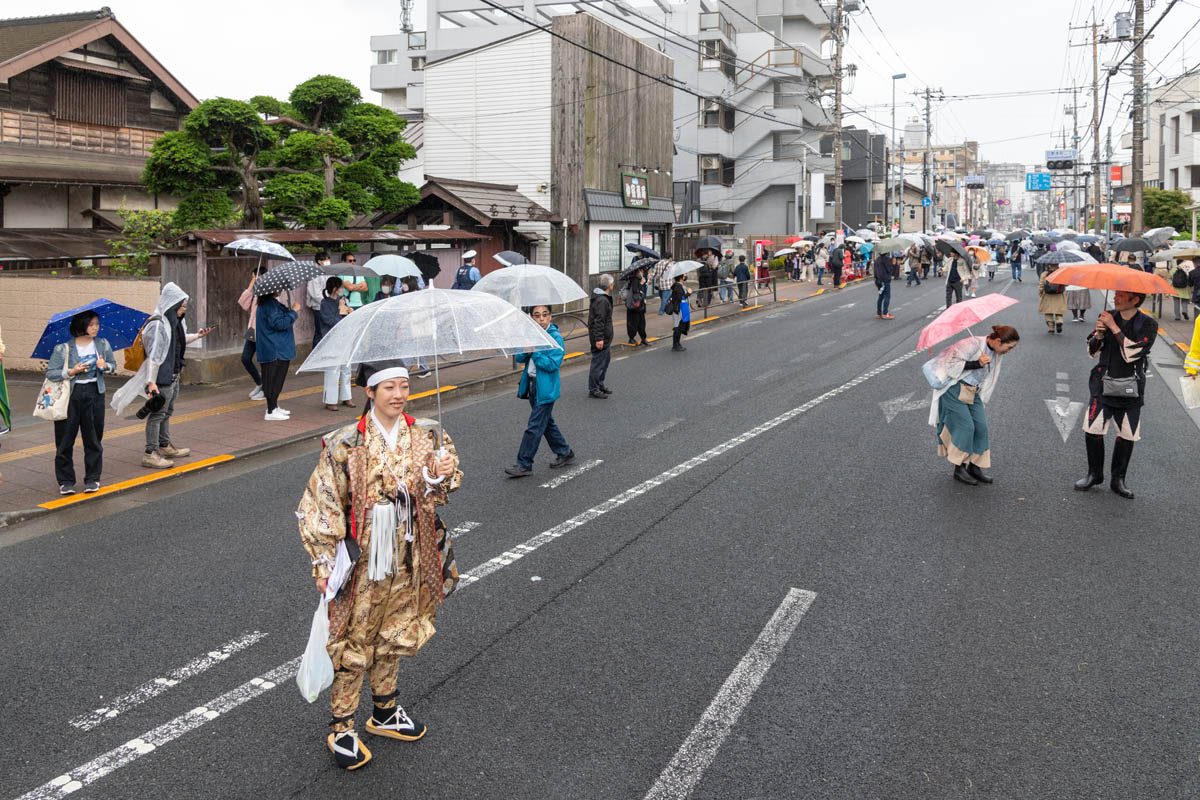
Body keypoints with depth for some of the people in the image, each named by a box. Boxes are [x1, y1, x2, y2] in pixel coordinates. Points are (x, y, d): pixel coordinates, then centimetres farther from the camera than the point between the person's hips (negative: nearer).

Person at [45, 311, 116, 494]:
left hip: (94, 394, 3)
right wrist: (71, 372, -18)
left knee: (93, 438, 7)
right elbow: (50, 373, -5)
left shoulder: (102, 344, 4)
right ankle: (66, 481, 13)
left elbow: (113, 365, 16)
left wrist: (105, 366, -6)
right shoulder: (63, 348, -7)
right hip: (69, 396, -2)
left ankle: (92, 479, 17)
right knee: (65, 439, 2)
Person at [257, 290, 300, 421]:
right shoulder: (270, 304, -18)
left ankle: (274, 407, 26)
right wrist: (293, 311, -18)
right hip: (274, 350, -11)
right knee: (274, 380, -7)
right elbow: (279, 323, -25)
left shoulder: (271, 303, 16)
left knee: (276, 380, 17)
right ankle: (271, 412, -3)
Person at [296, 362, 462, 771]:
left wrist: (442, 476, -23)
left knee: (394, 638, 20)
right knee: (352, 646, 6)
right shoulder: (345, 445, -15)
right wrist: (325, 563, -12)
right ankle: (342, 729, 22)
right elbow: (319, 507, -10)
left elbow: (434, 495, 0)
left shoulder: (423, 438, -1)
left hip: (405, 565, 5)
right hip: (360, 564, -5)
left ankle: (385, 713, 40)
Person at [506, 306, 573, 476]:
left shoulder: (555, 338, -14)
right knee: (546, 423, 19)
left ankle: (524, 464, 3)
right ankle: (564, 452, 35)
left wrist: (535, 351, -23)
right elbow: (519, 358, 2)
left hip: (545, 390, -8)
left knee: (534, 427, -4)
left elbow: (553, 364, -21)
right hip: (532, 385, 8)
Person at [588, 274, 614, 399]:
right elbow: (599, 321, -25)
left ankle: (599, 384, 32)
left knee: (606, 358, 21)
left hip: (605, 337, 11)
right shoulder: (602, 300, -22)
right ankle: (593, 389, 4)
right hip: (601, 338, -11)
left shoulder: (601, 297, 12)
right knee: (598, 362, -3)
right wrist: (599, 338, -26)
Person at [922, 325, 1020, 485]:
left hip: (972, 393, 8)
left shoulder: (998, 355, 5)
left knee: (981, 426, -1)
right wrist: (976, 364, -28)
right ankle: (959, 469, 0)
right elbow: (951, 364, -22)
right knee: (965, 427, -11)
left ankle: (974, 467, 12)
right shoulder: (973, 344, -21)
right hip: (954, 390, -8)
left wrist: (982, 399, 12)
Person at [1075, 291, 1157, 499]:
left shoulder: (1148, 325, -6)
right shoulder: (1107, 317, 2)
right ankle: (1094, 475, 14)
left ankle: (1118, 480, 20)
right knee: (1092, 431, -5)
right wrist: (1098, 335, -14)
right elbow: (1092, 352, 6)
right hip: (1103, 384, 1)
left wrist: (1114, 328, -20)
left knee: (1127, 436, 3)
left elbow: (1131, 354, -20)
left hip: (1130, 389, -1)